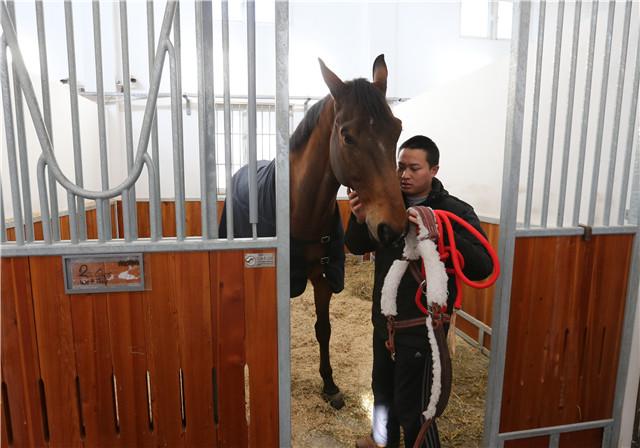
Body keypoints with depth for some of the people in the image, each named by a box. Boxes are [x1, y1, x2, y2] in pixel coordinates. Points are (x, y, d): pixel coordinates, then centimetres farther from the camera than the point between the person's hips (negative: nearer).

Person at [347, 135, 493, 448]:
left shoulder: (456, 212, -15)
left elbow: (482, 269, -25)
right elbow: (358, 248, 2)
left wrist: (440, 233, -40)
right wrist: (359, 219, -20)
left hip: (421, 329, -6)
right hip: (384, 322, 6)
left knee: (412, 407, 5)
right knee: (382, 388, 27)